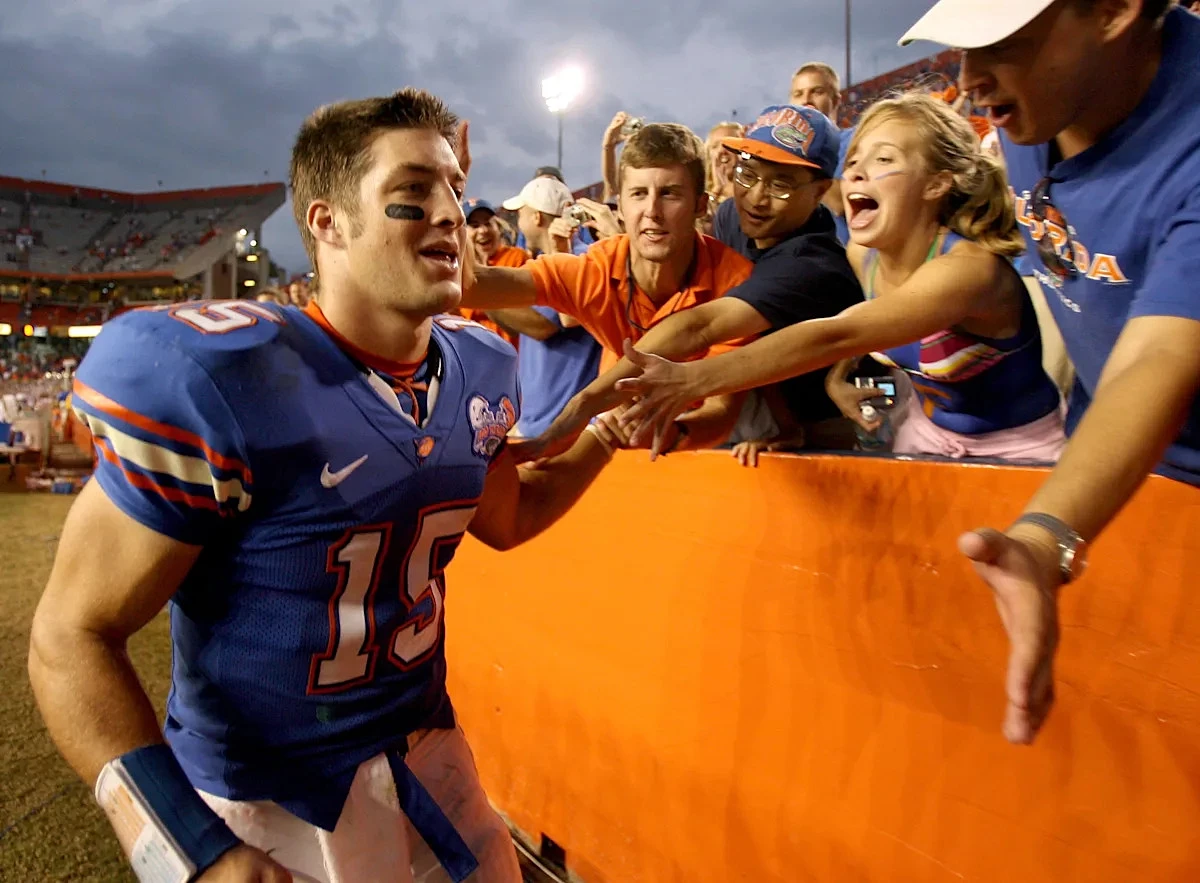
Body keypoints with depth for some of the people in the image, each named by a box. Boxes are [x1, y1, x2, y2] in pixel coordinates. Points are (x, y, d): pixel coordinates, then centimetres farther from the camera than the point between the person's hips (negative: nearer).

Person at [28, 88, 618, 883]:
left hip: (431, 753, 6)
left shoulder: (478, 369, -4)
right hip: (268, 810, -5)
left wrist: (607, 430, 2)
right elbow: (74, 636, -17)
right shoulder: (221, 381, -23)